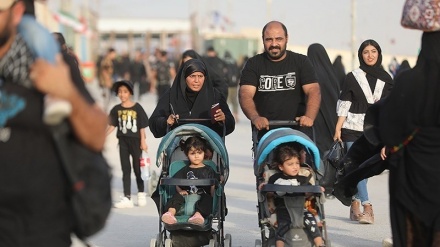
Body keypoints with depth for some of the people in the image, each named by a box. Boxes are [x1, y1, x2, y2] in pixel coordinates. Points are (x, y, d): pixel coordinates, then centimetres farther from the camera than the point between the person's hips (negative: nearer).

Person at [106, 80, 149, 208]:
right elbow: (112, 125, 2)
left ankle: (141, 194, 26)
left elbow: (142, 126, -4)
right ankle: (127, 198, 4)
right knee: (125, 169, 4)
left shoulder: (137, 108, -6)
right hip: (123, 141, 3)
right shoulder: (117, 109, 2)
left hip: (136, 140, -3)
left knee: (137, 168, 7)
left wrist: (143, 141, -7)